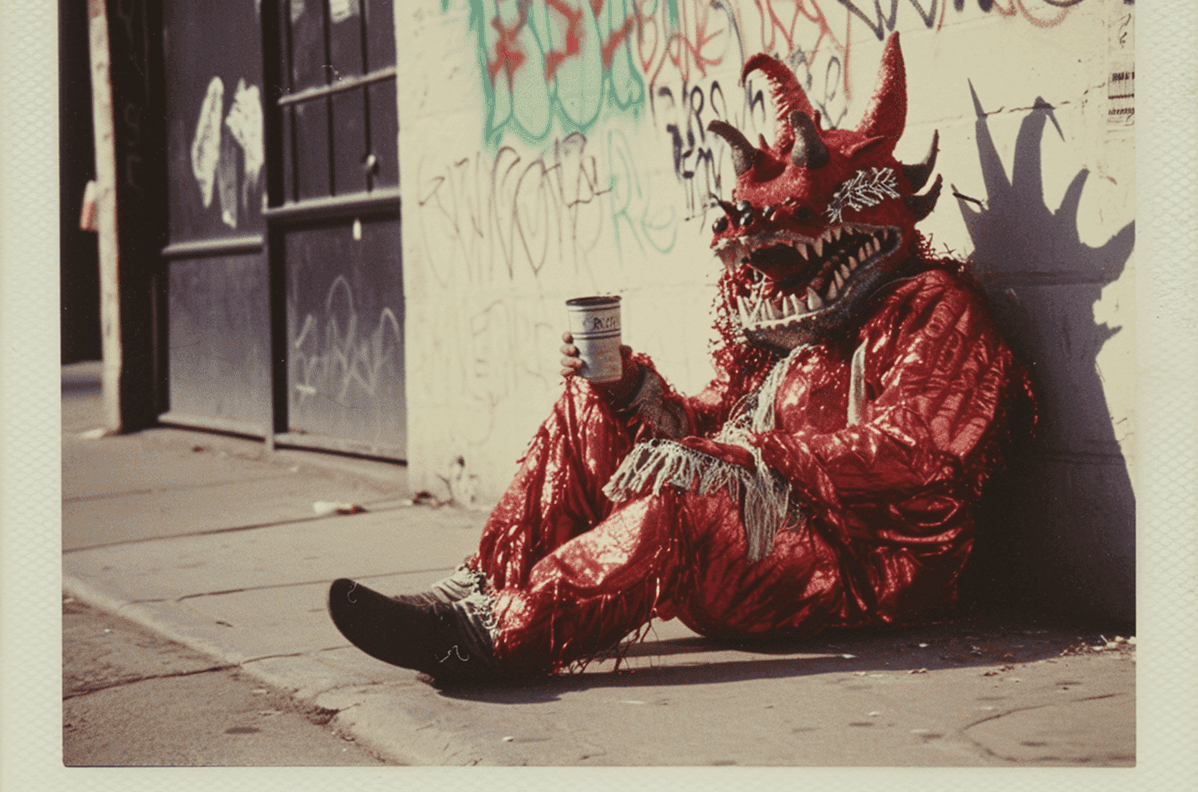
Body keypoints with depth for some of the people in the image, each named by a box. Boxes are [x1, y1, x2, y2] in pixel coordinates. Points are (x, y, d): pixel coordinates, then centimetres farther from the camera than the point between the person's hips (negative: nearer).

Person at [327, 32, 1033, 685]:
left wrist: (752, 459, -25)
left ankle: (498, 633, -45)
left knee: (686, 506, -38)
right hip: (756, 531, 9)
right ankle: (483, 590, -6)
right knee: (587, 410, 6)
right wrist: (635, 390, 0)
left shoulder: (936, 312, -4)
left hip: (866, 569, -9)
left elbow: (908, 457, -20)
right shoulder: (785, 322, 22)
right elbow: (718, 426, 18)